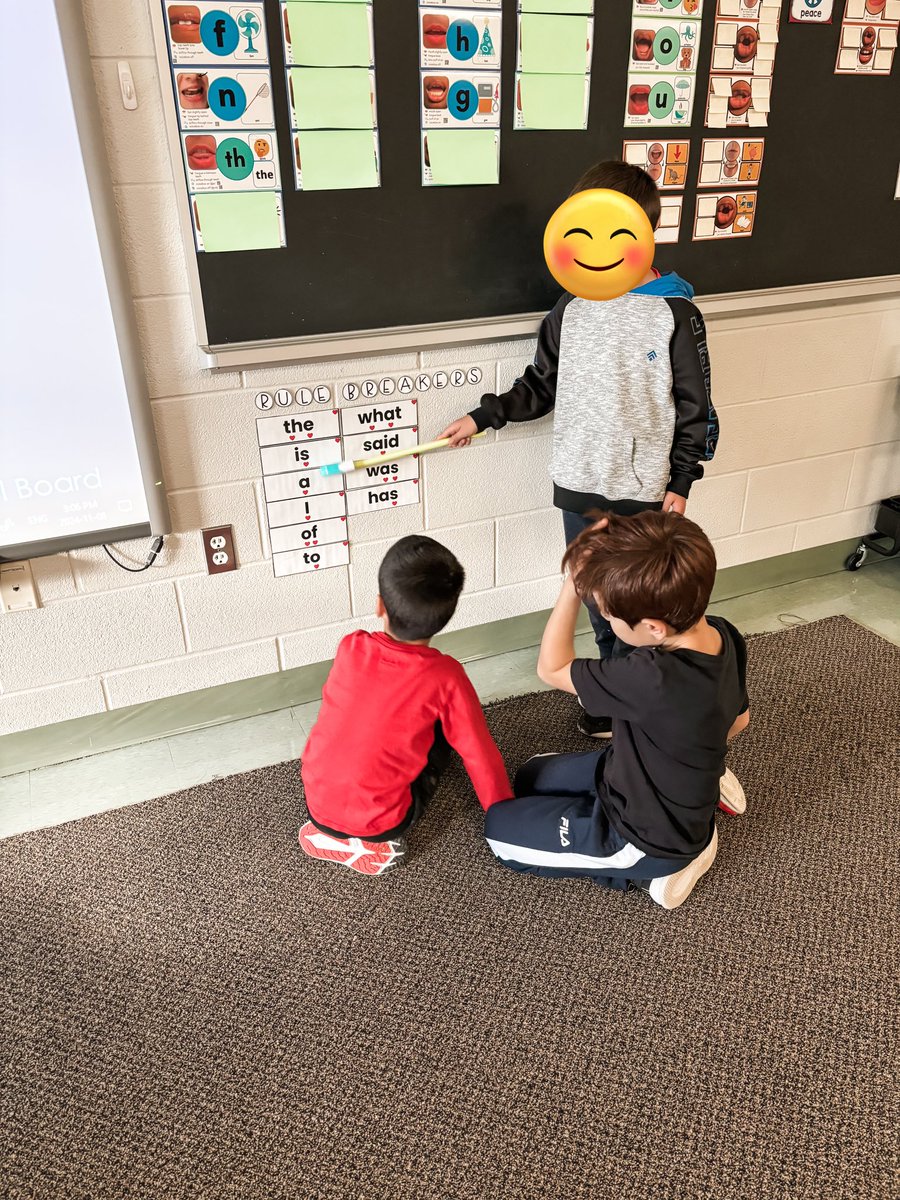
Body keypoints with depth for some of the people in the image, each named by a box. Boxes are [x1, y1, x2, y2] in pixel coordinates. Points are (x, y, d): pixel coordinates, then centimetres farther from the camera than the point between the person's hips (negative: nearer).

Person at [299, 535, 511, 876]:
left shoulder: (350, 648, -10)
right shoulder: (445, 677, -20)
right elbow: (480, 756, -10)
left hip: (316, 804, 4)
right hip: (377, 825, -4)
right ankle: (377, 844, 6)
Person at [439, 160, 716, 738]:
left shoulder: (677, 314, -9)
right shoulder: (571, 309, 3)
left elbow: (695, 407, -4)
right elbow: (541, 387, 13)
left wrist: (681, 481, -6)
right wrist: (484, 416, 7)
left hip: (643, 492, -4)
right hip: (579, 484, 5)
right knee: (593, 595, 16)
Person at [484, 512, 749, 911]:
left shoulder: (653, 680, -43)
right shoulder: (724, 634, -17)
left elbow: (552, 669, -24)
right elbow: (739, 719, 4)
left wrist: (573, 583, -30)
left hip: (646, 838, -7)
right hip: (680, 781, 8)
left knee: (499, 829, 8)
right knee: (532, 778, 24)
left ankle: (655, 867, 5)